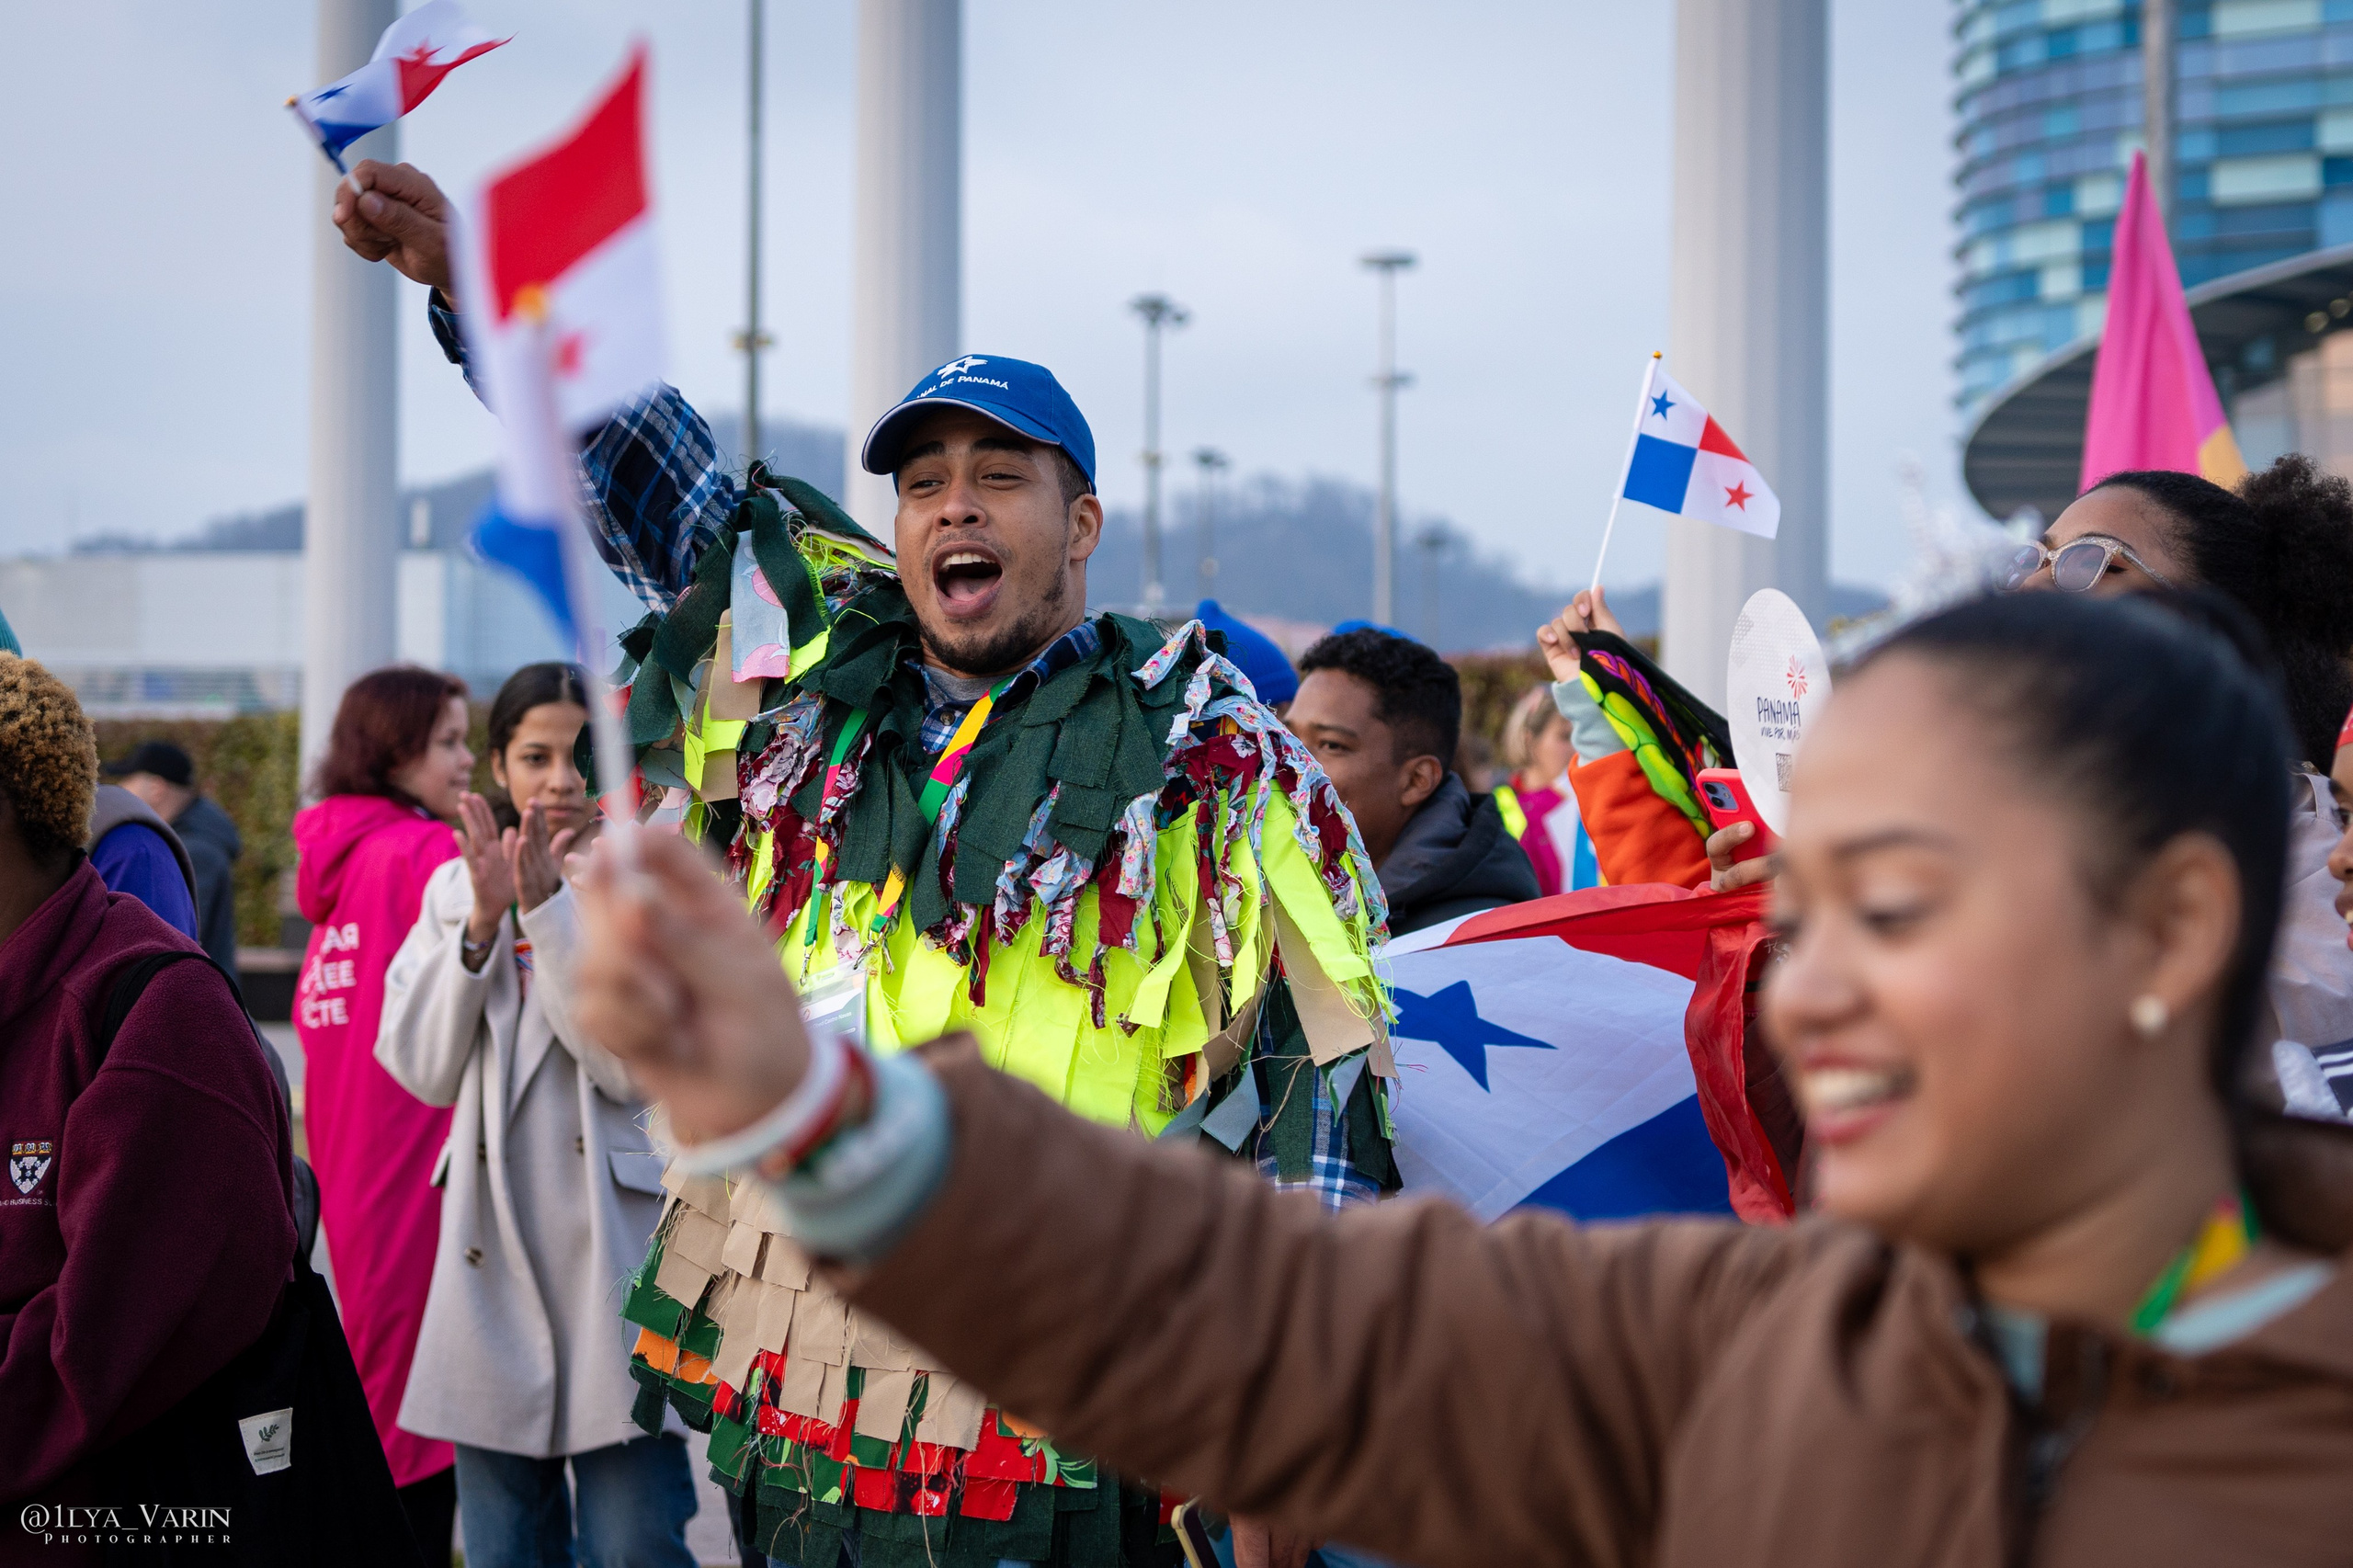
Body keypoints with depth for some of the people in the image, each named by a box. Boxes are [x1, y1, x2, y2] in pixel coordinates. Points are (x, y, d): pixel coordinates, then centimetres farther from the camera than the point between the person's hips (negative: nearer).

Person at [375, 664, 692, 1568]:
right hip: (492, 1253, 4)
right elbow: (423, 1070, 2)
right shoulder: (454, 888, 11)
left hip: (616, 1247, -4)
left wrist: (548, 908, -16)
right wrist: (482, 923, -9)